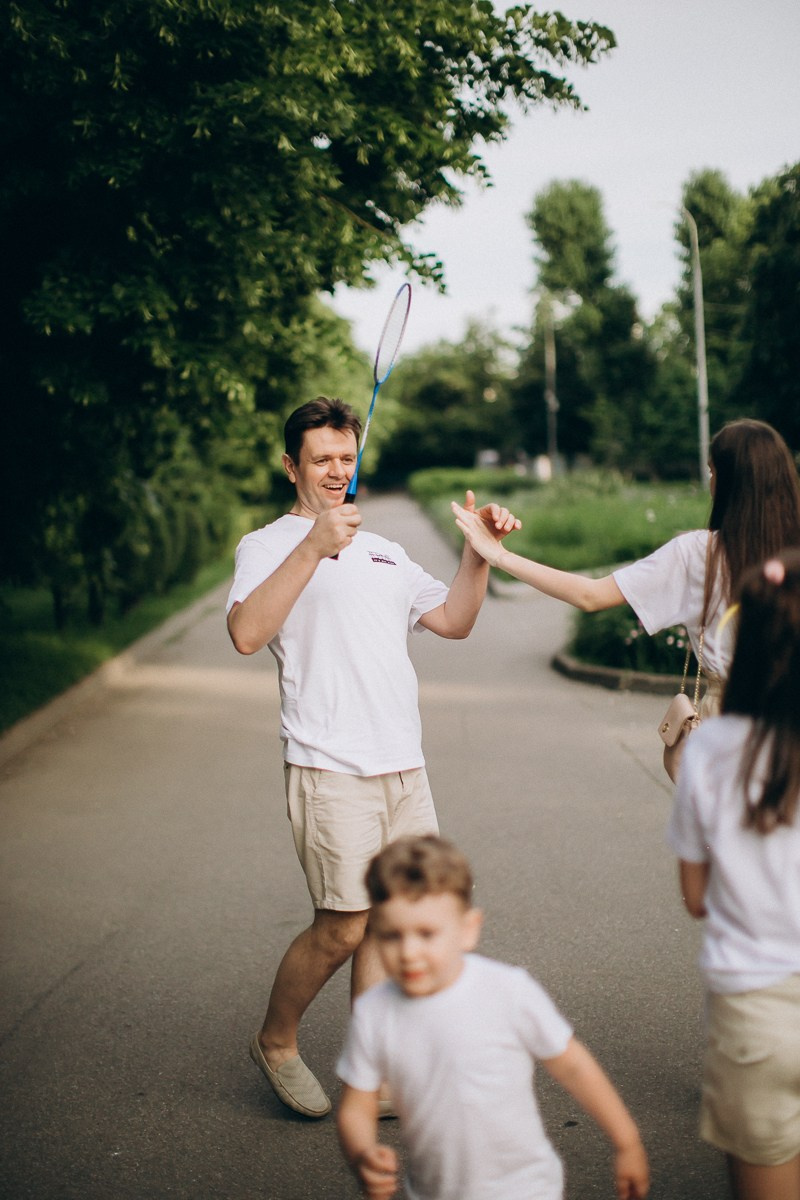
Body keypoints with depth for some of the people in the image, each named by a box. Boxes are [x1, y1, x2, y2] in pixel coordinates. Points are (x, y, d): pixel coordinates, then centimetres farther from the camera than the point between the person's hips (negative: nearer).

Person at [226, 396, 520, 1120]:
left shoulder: (382, 551, 23)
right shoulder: (269, 546, 1)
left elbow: (454, 621, 18)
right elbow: (247, 634, -18)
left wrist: (479, 551, 4)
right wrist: (314, 548, -24)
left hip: (404, 766, 7)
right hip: (331, 768, -7)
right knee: (343, 929, -6)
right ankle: (275, 1044, 18)